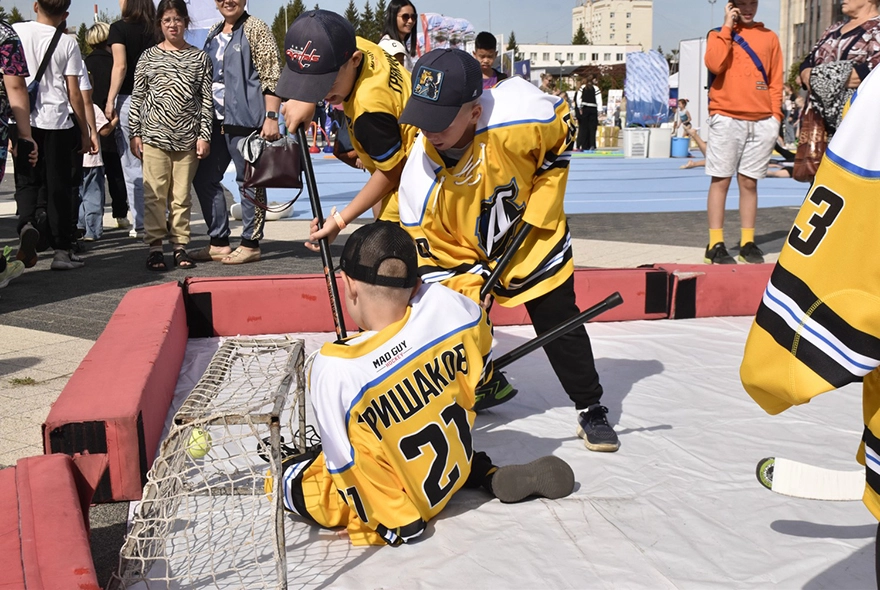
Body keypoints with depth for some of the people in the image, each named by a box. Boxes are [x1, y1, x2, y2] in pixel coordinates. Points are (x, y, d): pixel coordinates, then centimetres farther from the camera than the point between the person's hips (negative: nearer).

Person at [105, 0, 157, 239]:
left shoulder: (119, 28, -3)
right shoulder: (154, 29, 8)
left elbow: (120, 66, -12)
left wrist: (110, 100, -10)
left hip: (129, 98, -4)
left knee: (133, 166, 1)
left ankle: (141, 224, 3)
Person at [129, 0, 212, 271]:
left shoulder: (200, 58, 7)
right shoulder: (148, 56, 7)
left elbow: (207, 100, 6)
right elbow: (137, 97, 8)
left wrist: (204, 135, -1)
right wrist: (135, 133, 3)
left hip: (187, 137, 0)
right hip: (154, 136, 0)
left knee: (182, 195, 4)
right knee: (154, 193, -2)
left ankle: (180, 246, 11)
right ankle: (155, 247, 2)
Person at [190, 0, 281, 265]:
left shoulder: (255, 29, -3)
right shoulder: (214, 33, 18)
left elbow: (272, 77, -9)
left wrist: (271, 117, -17)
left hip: (245, 120, -8)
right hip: (216, 121, 8)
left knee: (248, 181, -2)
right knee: (203, 178, 8)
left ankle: (250, 245, 7)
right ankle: (219, 242, 16)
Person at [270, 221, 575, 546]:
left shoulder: (333, 370, -30)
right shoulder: (443, 302, -20)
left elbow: (344, 466, -21)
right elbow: (479, 370, 1)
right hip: (457, 468, 5)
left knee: (288, 478, 14)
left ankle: (397, 524, 2)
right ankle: (491, 477, 21)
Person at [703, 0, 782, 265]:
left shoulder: (769, 37, 14)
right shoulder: (720, 34, 7)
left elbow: (776, 81, 13)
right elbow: (714, 64, -14)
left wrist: (776, 114, 2)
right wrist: (728, 27, -8)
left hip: (762, 122, 2)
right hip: (727, 119, -2)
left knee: (749, 182, 5)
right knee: (720, 180, -4)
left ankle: (748, 243, 9)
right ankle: (715, 244, -2)